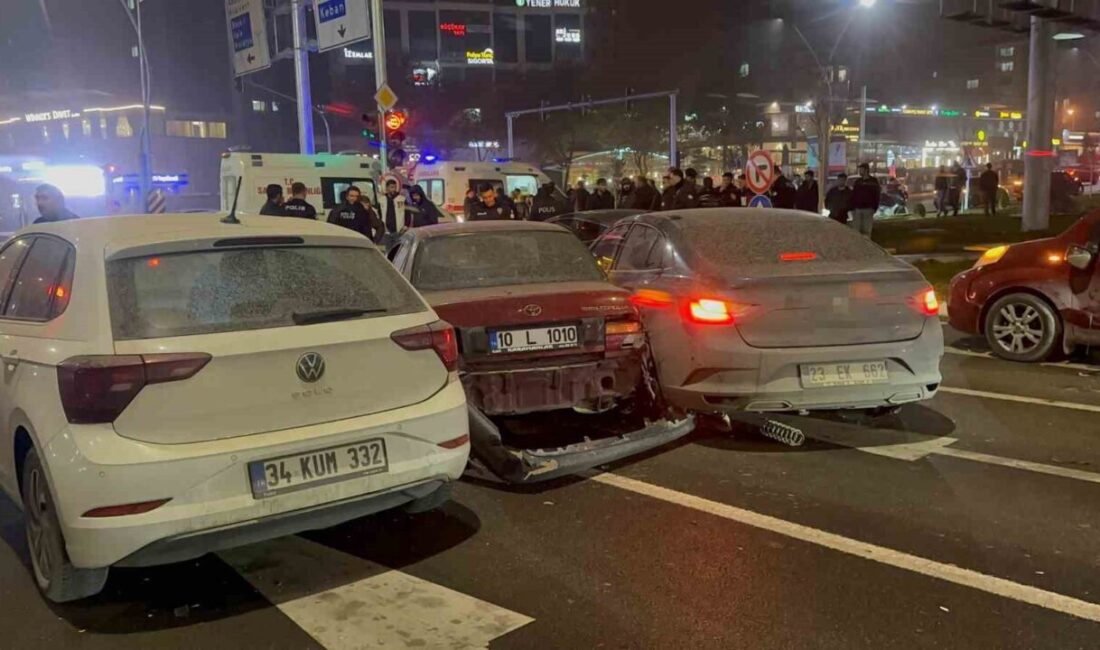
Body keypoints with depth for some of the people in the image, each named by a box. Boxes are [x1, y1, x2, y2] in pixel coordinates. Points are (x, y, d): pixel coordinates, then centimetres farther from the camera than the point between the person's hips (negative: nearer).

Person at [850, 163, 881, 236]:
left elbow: (877, 196, 2)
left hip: (868, 209, -3)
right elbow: (853, 195, 11)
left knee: (867, 231, -2)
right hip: (857, 209, 3)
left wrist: (874, 208, -7)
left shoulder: (873, 181, 4)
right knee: (856, 230, -1)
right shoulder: (857, 181, 13)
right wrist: (852, 207, 1)